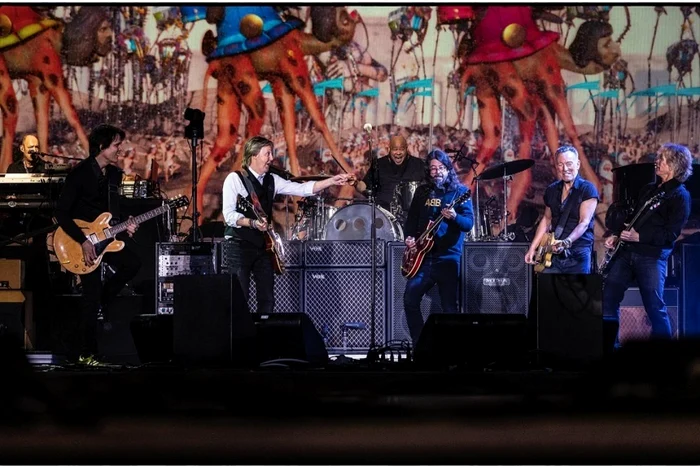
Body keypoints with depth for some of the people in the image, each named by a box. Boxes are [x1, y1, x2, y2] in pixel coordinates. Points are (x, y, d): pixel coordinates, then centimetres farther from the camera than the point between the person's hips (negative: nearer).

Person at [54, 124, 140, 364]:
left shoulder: (114, 174, 6)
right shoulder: (80, 174, -16)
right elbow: (61, 213, -17)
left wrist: (124, 225, -4)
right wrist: (83, 241, -22)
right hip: (81, 238, -6)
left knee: (132, 263, -16)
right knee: (92, 291, -10)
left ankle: (100, 302, 8)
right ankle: (87, 353, 0)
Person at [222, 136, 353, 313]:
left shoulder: (272, 180, 11)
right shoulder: (235, 179, -7)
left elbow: (302, 189, 5)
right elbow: (229, 215, -14)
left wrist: (332, 181, -4)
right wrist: (252, 223, -30)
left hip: (262, 245, 6)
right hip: (240, 245, -6)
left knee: (267, 299, 4)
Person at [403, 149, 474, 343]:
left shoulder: (459, 191, -1)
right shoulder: (422, 191, 12)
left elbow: (469, 222, -10)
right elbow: (412, 218, 19)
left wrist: (454, 217, -30)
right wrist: (410, 237, 1)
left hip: (448, 257, -4)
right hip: (424, 256, 4)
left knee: (449, 308, -4)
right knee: (410, 299, -3)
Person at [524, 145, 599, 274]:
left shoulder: (587, 189, -6)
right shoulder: (551, 190, 11)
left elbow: (584, 222, -15)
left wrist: (566, 242, -30)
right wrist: (532, 248, 16)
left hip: (578, 255, -5)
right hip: (553, 255, 5)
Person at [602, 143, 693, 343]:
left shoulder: (679, 196, -5)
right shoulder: (648, 190, 19)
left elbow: (671, 233, -13)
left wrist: (639, 237, -17)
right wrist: (617, 236, 8)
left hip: (652, 257, -8)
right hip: (627, 251, 8)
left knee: (655, 307, -4)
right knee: (608, 296, 4)